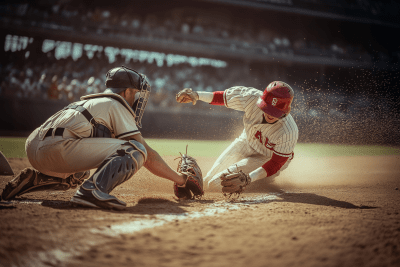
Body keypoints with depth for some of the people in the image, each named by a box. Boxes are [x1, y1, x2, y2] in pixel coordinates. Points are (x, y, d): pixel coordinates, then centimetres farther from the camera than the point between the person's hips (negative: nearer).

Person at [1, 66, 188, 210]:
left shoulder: (89, 101, 31)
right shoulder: (116, 105, 6)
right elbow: (148, 155, 1)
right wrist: (178, 178, 11)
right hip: (58, 148, -9)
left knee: (78, 175, 40)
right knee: (135, 149, -9)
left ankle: (32, 180, 20)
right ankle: (92, 190, -25)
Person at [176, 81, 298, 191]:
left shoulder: (289, 133, -39)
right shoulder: (253, 98, -31)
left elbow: (276, 163, -28)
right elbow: (223, 97, -15)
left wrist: (248, 178, -41)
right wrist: (196, 95, -28)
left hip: (267, 159, -5)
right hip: (247, 141, 5)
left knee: (217, 184, -18)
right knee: (207, 182, 14)